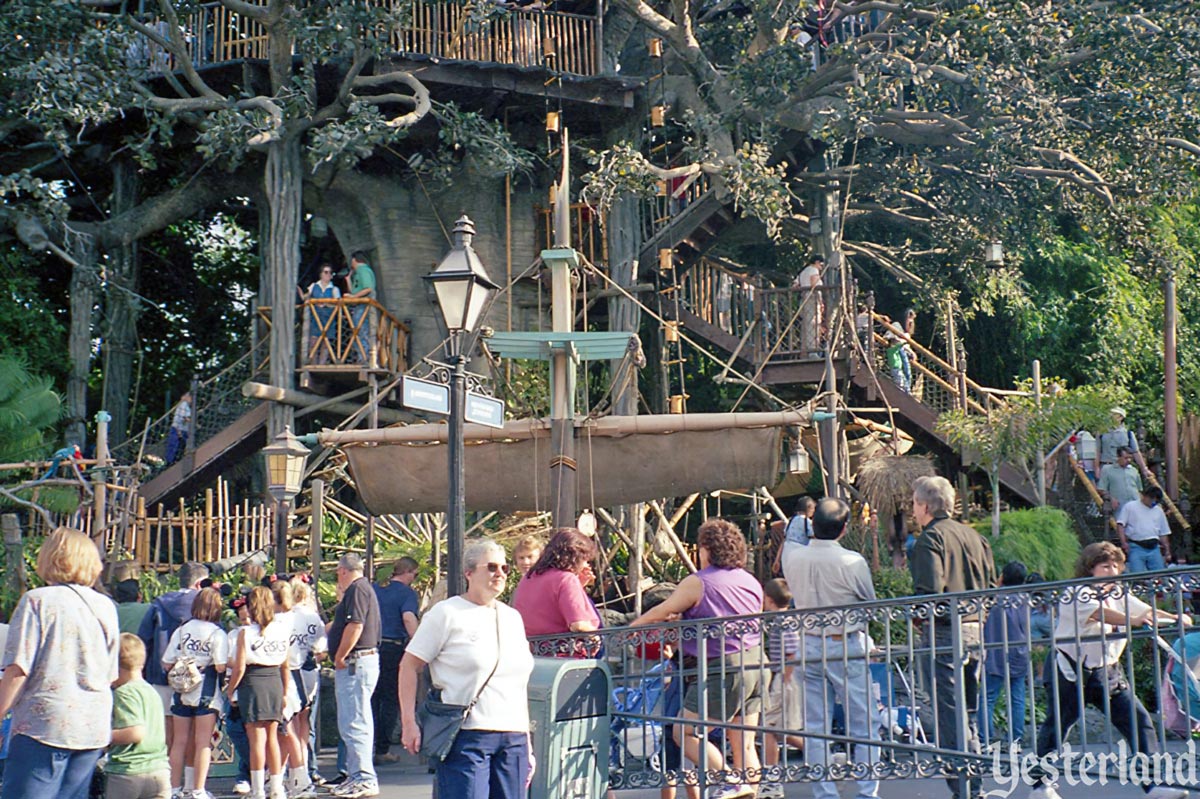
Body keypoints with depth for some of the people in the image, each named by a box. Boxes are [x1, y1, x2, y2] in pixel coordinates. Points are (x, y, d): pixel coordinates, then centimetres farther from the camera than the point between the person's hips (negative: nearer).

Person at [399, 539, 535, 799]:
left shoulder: (512, 617, 18)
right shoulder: (446, 613, 0)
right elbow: (409, 665, -2)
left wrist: (526, 741, 20)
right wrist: (409, 722, -10)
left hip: (512, 739, 6)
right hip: (466, 737, -6)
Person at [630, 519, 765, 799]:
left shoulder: (698, 582, -8)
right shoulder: (751, 581, 13)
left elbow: (660, 613, -2)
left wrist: (628, 629, 12)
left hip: (723, 668, -8)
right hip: (755, 664, 8)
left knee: (685, 733, 1)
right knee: (744, 744, 11)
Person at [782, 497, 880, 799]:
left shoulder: (792, 559, -4)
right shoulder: (852, 562, -15)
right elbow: (871, 603, -2)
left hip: (808, 645, 4)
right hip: (846, 646, -4)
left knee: (815, 726, 8)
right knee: (863, 722, 5)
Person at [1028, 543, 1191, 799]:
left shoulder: (1118, 595, 9)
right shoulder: (1077, 594, -12)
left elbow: (1147, 612, -2)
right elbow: (1099, 613, -31)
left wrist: (1175, 617, -22)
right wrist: (1132, 621, -46)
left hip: (1106, 670, 6)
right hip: (1070, 670, -6)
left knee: (1139, 720, -6)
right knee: (1056, 726, 0)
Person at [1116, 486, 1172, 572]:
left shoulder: (1159, 511, 20)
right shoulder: (1130, 507, 4)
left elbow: (1163, 533, 23)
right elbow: (1120, 525, -3)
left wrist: (1167, 551, 17)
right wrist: (1123, 542, -15)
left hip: (1154, 548, 5)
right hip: (1137, 548, -5)